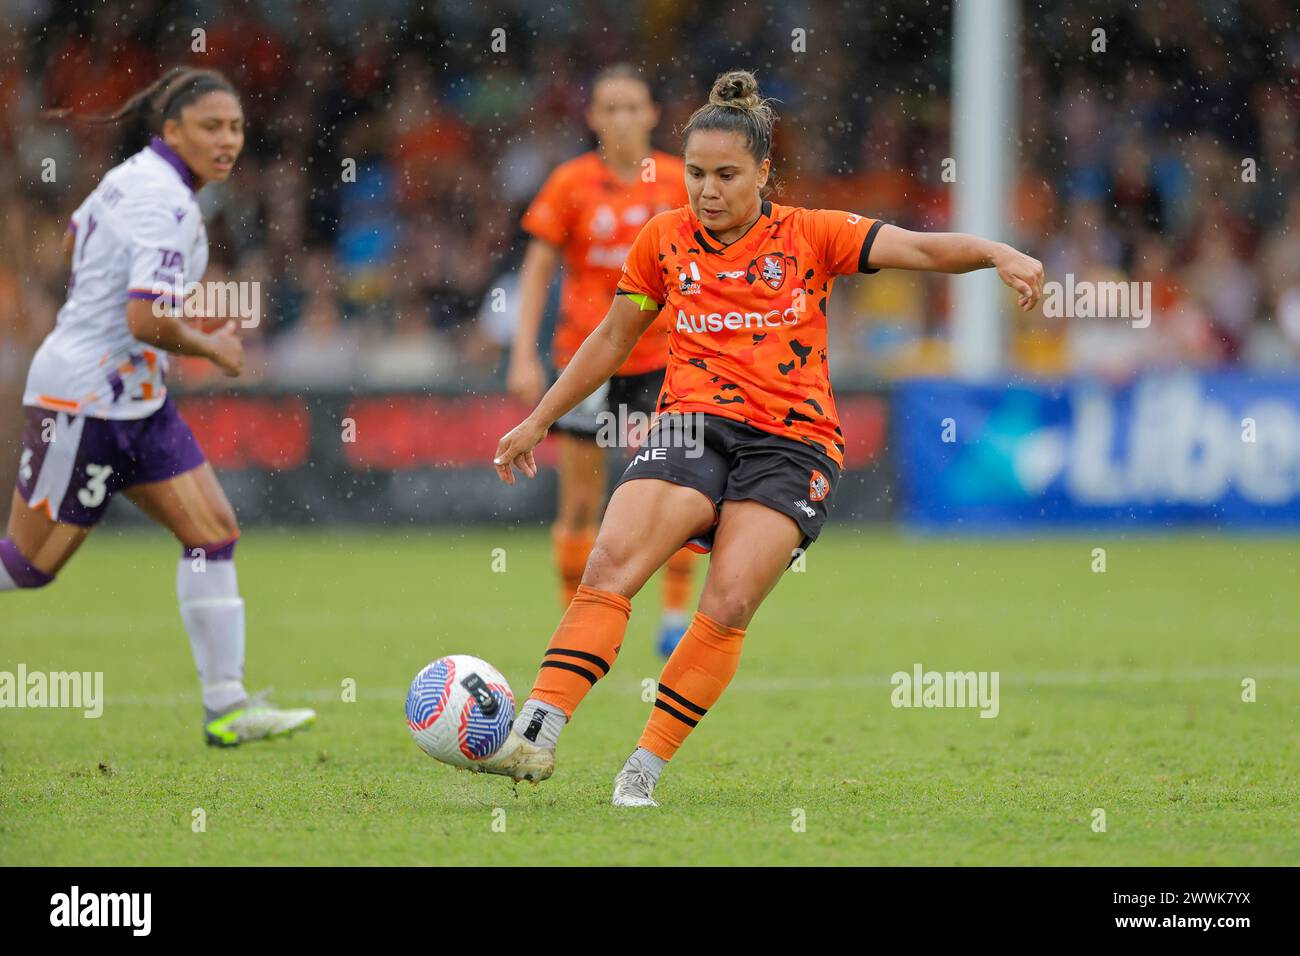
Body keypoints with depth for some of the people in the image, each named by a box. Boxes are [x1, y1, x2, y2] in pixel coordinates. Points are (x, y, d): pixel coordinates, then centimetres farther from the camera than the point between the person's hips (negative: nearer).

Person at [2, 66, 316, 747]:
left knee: (214, 531, 1)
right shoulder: (167, 206, -21)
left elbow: (72, 241, 24)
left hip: (137, 403, 10)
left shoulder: (136, 175, 7)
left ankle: (227, 707, 0)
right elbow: (146, 321, -30)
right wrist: (211, 349, -10)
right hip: (83, 403, -10)